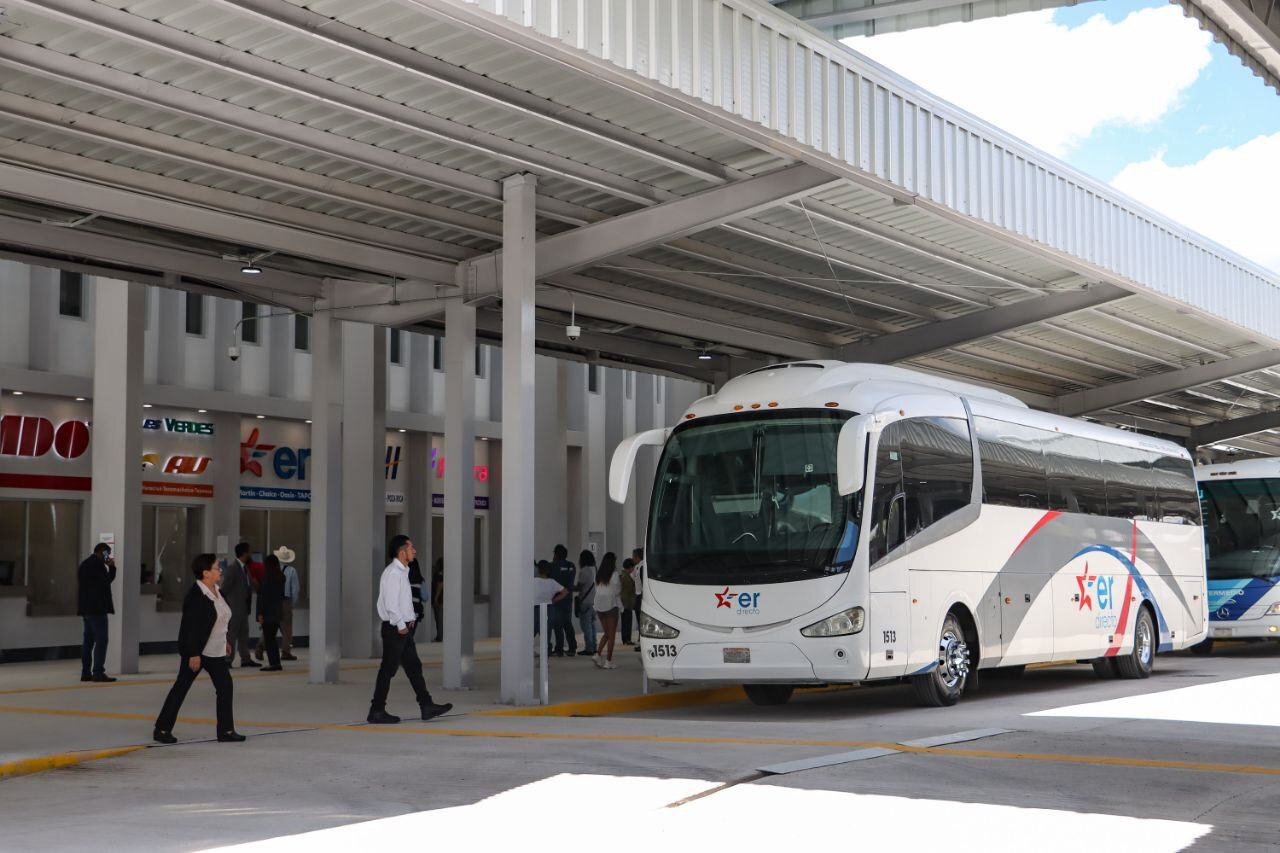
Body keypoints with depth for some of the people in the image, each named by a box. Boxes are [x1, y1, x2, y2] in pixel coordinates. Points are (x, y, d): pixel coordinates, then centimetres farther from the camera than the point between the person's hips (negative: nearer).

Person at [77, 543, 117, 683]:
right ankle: (98, 672, -15)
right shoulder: (97, 564, -11)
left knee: (88, 639, 11)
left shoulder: (85, 564, 20)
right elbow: (107, 579, -14)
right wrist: (111, 567, -2)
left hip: (86, 608, 10)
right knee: (101, 639, -10)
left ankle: (85, 672, 12)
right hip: (97, 608, -10)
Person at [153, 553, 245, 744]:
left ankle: (226, 730, 8)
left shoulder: (217, 592, 6)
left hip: (216, 651, 8)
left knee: (225, 687, 2)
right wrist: (193, 654, -23)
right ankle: (162, 729, 13)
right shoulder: (195, 595, -20)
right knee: (181, 687, 2)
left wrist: (225, 641, 20)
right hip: (195, 651, -8)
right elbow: (190, 626, -22)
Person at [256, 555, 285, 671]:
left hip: (268, 613, -7)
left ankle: (274, 663, -4)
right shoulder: (281, 576, 6)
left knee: (268, 639, -2)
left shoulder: (266, 577, -14)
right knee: (272, 638, 16)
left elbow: (262, 596, -14)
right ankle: (276, 663, 17)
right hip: (278, 612, 7)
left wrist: (260, 613, -12)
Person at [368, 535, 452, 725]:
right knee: (388, 670, -3)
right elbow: (391, 604, -22)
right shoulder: (393, 572, -16)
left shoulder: (402, 572, 15)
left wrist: (410, 620, 9)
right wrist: (401, 625, -17)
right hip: (395, 629, -10)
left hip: (404, 627, 10)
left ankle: (427, 706, 11)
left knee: (414, 667, 9)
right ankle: (377, 711, 4)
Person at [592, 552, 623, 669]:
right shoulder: (614, 575, -11)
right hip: (611, 605, -6)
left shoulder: (598, 575, 6)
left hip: (599, 606, 6)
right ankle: (608, 661, 0)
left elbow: (597, 589, 11)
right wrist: (621, 583, 9)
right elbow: (617, 591, -9)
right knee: (611, 635, 2)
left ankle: (598, 655, 3)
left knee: (606, 633, 18)